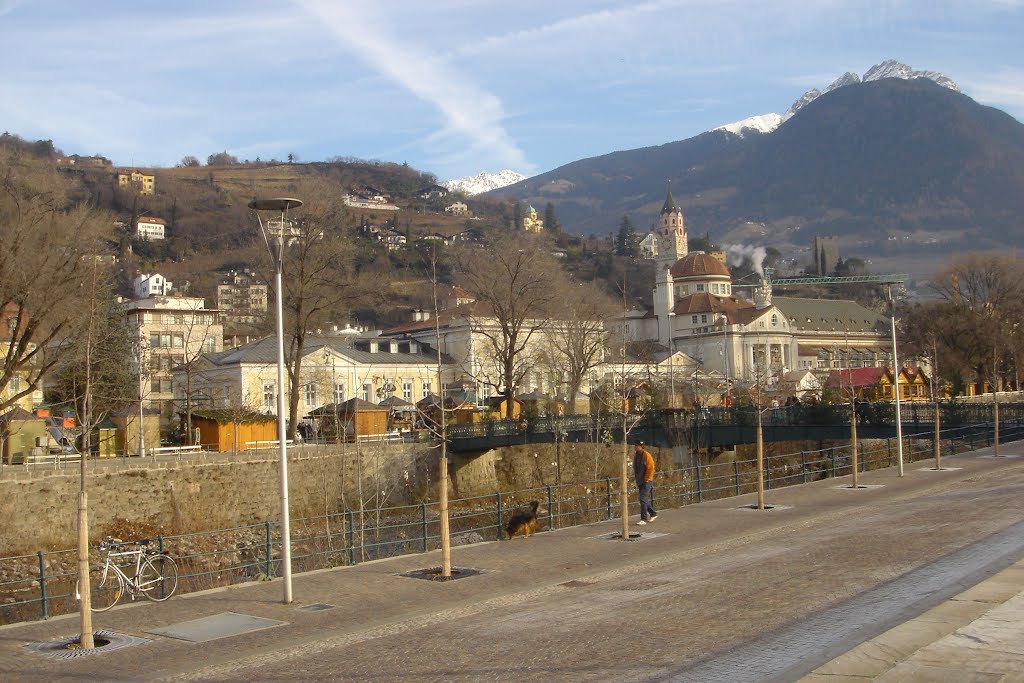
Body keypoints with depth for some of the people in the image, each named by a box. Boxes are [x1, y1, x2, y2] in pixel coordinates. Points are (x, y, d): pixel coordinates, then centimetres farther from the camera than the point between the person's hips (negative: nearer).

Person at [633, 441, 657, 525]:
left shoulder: (646, 455, -13)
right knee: (644, 500, 15)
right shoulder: (636, 456, 10)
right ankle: (653, 514, 32)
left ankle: (644, 519, -12)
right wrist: (637, 478, 14)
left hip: (646, 481, -8)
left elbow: (651, 468, -15)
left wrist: (647, 479, -14)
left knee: (643, 499, -14)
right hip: (640, 482, 8)